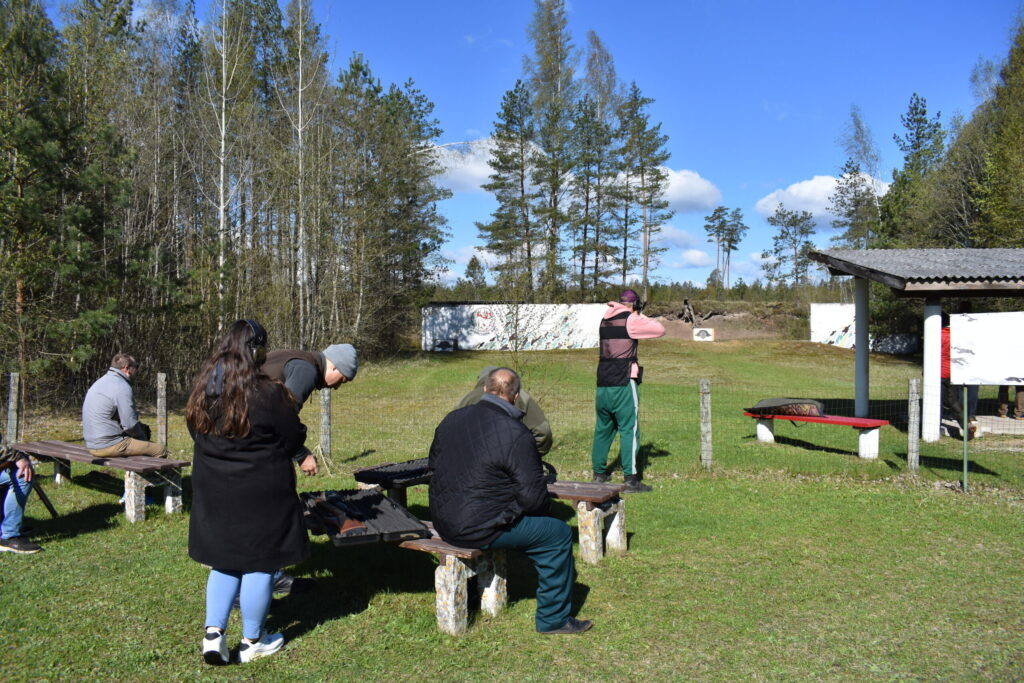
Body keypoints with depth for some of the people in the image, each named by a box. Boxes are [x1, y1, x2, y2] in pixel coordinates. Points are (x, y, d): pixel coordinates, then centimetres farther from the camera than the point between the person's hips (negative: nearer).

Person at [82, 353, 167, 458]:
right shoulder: (122, 388, -16)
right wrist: (143, 438, -1)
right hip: (110, 445, -10)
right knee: (160, 450, -9)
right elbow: (130, 424, -21)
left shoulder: (100, 382, 15)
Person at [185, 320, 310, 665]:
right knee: (258, 563, 8)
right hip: (261, 492, -6)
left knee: (225, 562, 19)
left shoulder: (203, 391, 1)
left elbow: (196, 433, 14)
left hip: (214, 490, 6)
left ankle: (213, 633, 12)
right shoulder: (268, 393, -20)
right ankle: (251, 642, 18)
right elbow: (294, 440, -10)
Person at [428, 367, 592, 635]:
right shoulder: (516, 434, -18)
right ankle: (554, 619, 14)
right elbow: (533, 496, -17)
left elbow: (433, 464, 18)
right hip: (479, 529, -8)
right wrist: (546, 504, 6)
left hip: (442, 521, 8)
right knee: (559, 533, 5)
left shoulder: (451, 419, 4)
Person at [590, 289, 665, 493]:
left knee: (603, 428, 16)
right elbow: (660, 329, -5)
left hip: (603, 384, 7)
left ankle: (599, 472, 23)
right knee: (629, 429, -3)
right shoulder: (631, 320, -9)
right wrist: (640, 317, 7)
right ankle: (631, 478, -5)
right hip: (623, 384, -7)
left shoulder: (605, 321, 11)